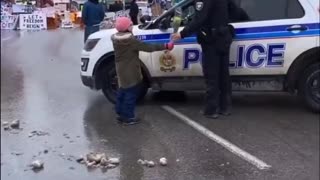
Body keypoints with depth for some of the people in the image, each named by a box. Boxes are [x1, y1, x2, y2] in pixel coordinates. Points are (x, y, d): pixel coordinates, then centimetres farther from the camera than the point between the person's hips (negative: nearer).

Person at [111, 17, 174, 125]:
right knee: (131, 93, 2)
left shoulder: (116, 39, -1)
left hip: (121, 71, 8)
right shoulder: (131, 40, -22)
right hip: (130, 72, -8)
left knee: (123, 92, 19)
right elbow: (148, 48, -23)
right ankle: (128, 117, 7)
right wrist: (165, 46, -19)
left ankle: (121, 114, 26)